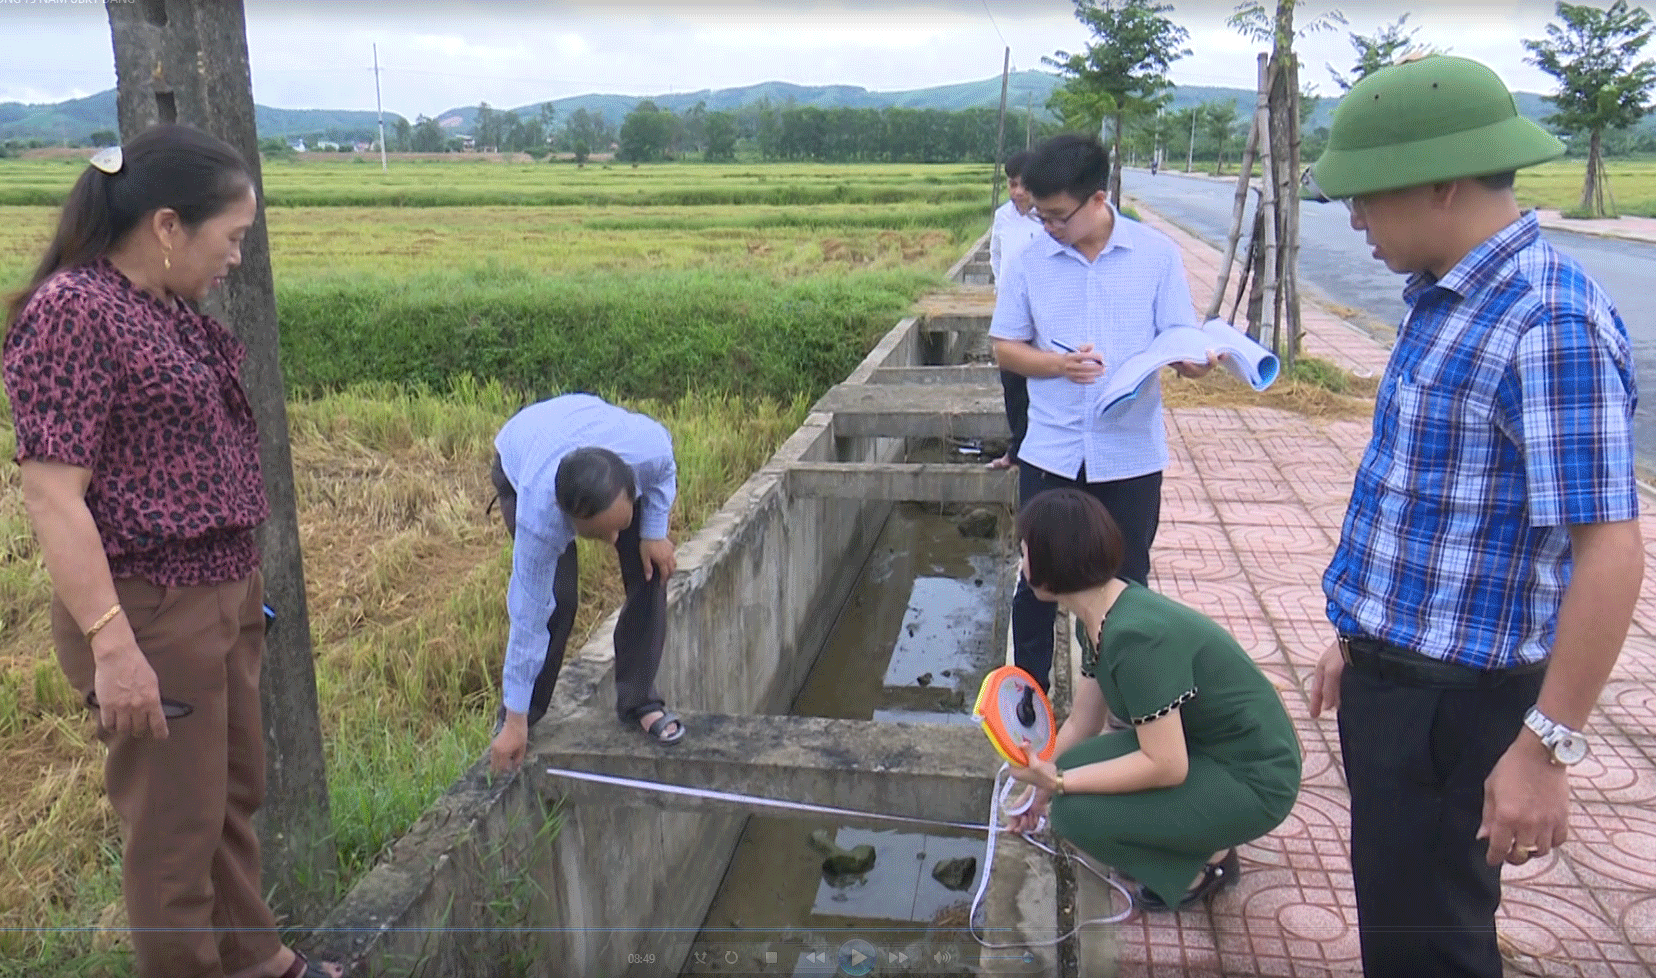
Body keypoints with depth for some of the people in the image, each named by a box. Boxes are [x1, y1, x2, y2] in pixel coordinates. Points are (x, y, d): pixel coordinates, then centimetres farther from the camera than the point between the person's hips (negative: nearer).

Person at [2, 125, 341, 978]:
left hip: (224, 595, 9)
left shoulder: (166, 307, 8)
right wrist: (112, 644, -23)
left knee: (236, 793, 22)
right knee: (176, 826, 5)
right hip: (150, 613, -9)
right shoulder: (71, 312, -17)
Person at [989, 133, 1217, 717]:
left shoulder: (1157, 255, -4)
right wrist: (1057, 364, -16)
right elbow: (1005, 347, 4)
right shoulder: (1031, 261, 0)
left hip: (1131, 454, -1)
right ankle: (1030, 689, 30)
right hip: (1050, 451, 1)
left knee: (1124, 583, 12)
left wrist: (1198, 361, -26)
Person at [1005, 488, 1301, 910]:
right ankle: (1203, 835, 11)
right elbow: (1081, 724, 9)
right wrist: (1042, 784, 11)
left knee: (1076, 811, -20)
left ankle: (1207, 862, 2)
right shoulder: (1096, 620, 0)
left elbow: (1166, 766, -28)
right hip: (1197, 747, 9)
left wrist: (1058, 782, -24)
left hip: (1253, 782, -9)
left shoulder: (1135, 636, -30)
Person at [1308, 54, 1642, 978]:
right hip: (1390, 674, 9)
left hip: (1455, 700, -9)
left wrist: (1547, 746, -25)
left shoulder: (1551, 323, -22)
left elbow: (1611, 553, -26)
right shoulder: (1447, 302, 9)